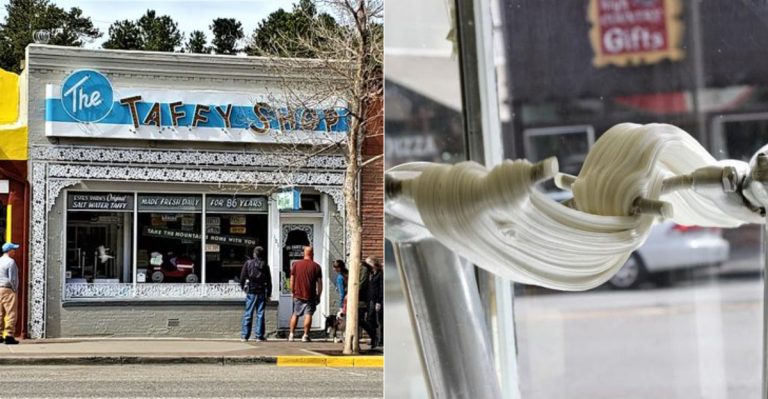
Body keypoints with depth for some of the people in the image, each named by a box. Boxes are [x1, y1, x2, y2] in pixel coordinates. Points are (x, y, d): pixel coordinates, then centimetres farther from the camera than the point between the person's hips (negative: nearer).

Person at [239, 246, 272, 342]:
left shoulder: (248, 263, -3)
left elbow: (242, 277, -2)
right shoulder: (265, 266, 2)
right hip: (262, 292, 1)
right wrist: (269, 294, 11)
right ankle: (259, 335, 3)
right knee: (260, 314, 4)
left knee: (248, 313, 3)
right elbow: (269, 281, 4)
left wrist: (243, 287, 14)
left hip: (251, 292, -1)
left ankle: (244, 335, 2)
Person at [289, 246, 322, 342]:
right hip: (310, 296, -2)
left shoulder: (295, 265, 3)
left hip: (298, 295, 2)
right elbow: (319, 283, -3)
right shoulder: (316, 266, -3)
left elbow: (292, 280, 5)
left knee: (295, 314, 13)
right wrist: (318, 295, 5)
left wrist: (293, 292, 14)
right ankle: (305, 335, -5)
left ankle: (291, 335, 13)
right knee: (308, 315, -1)